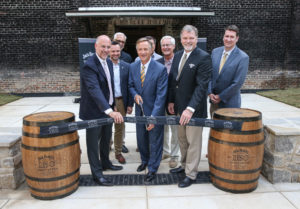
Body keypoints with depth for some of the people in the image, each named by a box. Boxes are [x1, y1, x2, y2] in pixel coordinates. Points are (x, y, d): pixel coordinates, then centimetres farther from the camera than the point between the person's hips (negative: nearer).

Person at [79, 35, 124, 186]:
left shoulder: (109, 62, 5)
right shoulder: (89, 66, -22)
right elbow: (95, 90, -34)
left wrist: (112, 105, 13)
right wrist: (110, 111, -43)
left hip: (107, 109, 8)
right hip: (94, 111, -8)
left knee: (106, 138, 23)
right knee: (94, 141, 7)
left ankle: (105, 162, 44)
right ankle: (97, 173, 22)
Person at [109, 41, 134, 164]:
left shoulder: (126, 66, 4)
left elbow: (129, 86, 5)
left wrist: (130, 104, 1)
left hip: (121, 101, 2)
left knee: (120, 128, 10)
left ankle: (118, 152, 26)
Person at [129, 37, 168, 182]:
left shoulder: (160, 69, -18)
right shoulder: (133, 67, -2)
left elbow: (161, 95, -20)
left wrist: (153, 117, -24)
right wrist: (135, 95, -13)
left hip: (155, 111, -5)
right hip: (140, 110, 5)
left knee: (155, 141, 9)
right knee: (141, 138, 20)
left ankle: (153, 168, 30)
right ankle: (145, 161, 46)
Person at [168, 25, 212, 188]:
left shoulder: (203, 58, -13)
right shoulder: (177, 56, 9)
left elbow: (202, 86, -19)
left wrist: (190, 108, -25)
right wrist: (171, 101, 8)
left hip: (194, 108, -7)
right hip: (179, 107, 7)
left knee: (193, 142, 5)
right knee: (182, 139, 19)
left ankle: (191, 174, 19)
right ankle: (184, 165, 38)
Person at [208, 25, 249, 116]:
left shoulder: (243, 57, -13)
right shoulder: (215, 52, 3)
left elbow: (238, 83, -15)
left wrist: (221, 97, -13)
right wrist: (210, 92, -4)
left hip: (230, 102, -4)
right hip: (214, 100, 5)